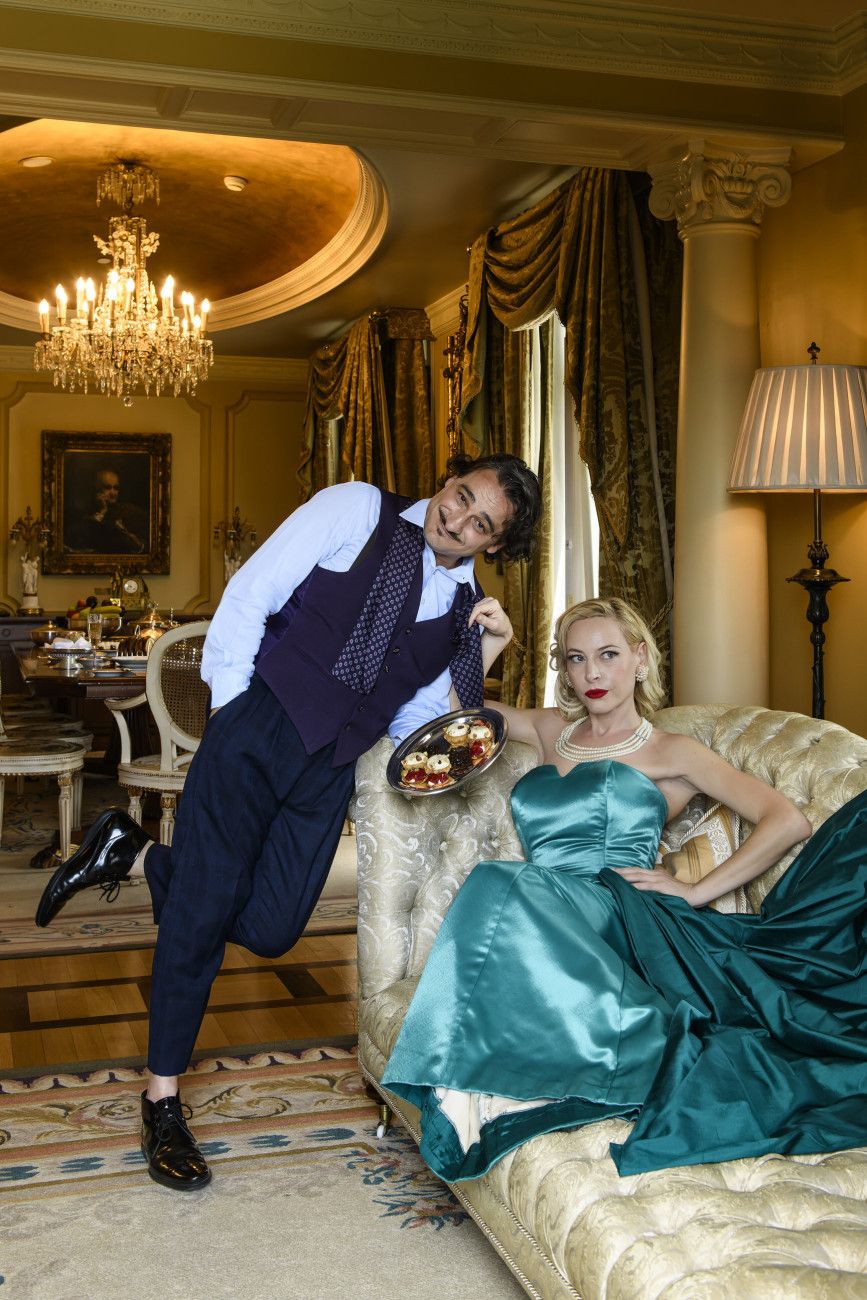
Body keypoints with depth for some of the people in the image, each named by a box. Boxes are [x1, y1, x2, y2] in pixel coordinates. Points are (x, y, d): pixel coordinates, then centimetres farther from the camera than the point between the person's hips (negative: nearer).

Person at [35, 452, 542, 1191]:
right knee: (203, 912, -3)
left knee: (270, 928, -5)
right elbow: (250, 596, -4)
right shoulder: (356, 512, -2)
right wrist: (230, 703, -7)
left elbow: (411, 721, 11)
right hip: (260, 729, -4)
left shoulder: (467, 607, 10)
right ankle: (162, 1100, 15)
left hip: (333, 765, 5)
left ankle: (132, 855, 19)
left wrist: (479, 660, -4)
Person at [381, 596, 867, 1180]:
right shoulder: (552, 731, 30)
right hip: (544, 914, 3)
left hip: (615, 912, -3)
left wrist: (698, 891, -2)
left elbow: (789, 821, 7)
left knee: (502, 887, -38)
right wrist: (488, 642, 22)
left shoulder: (670, 753, 16)